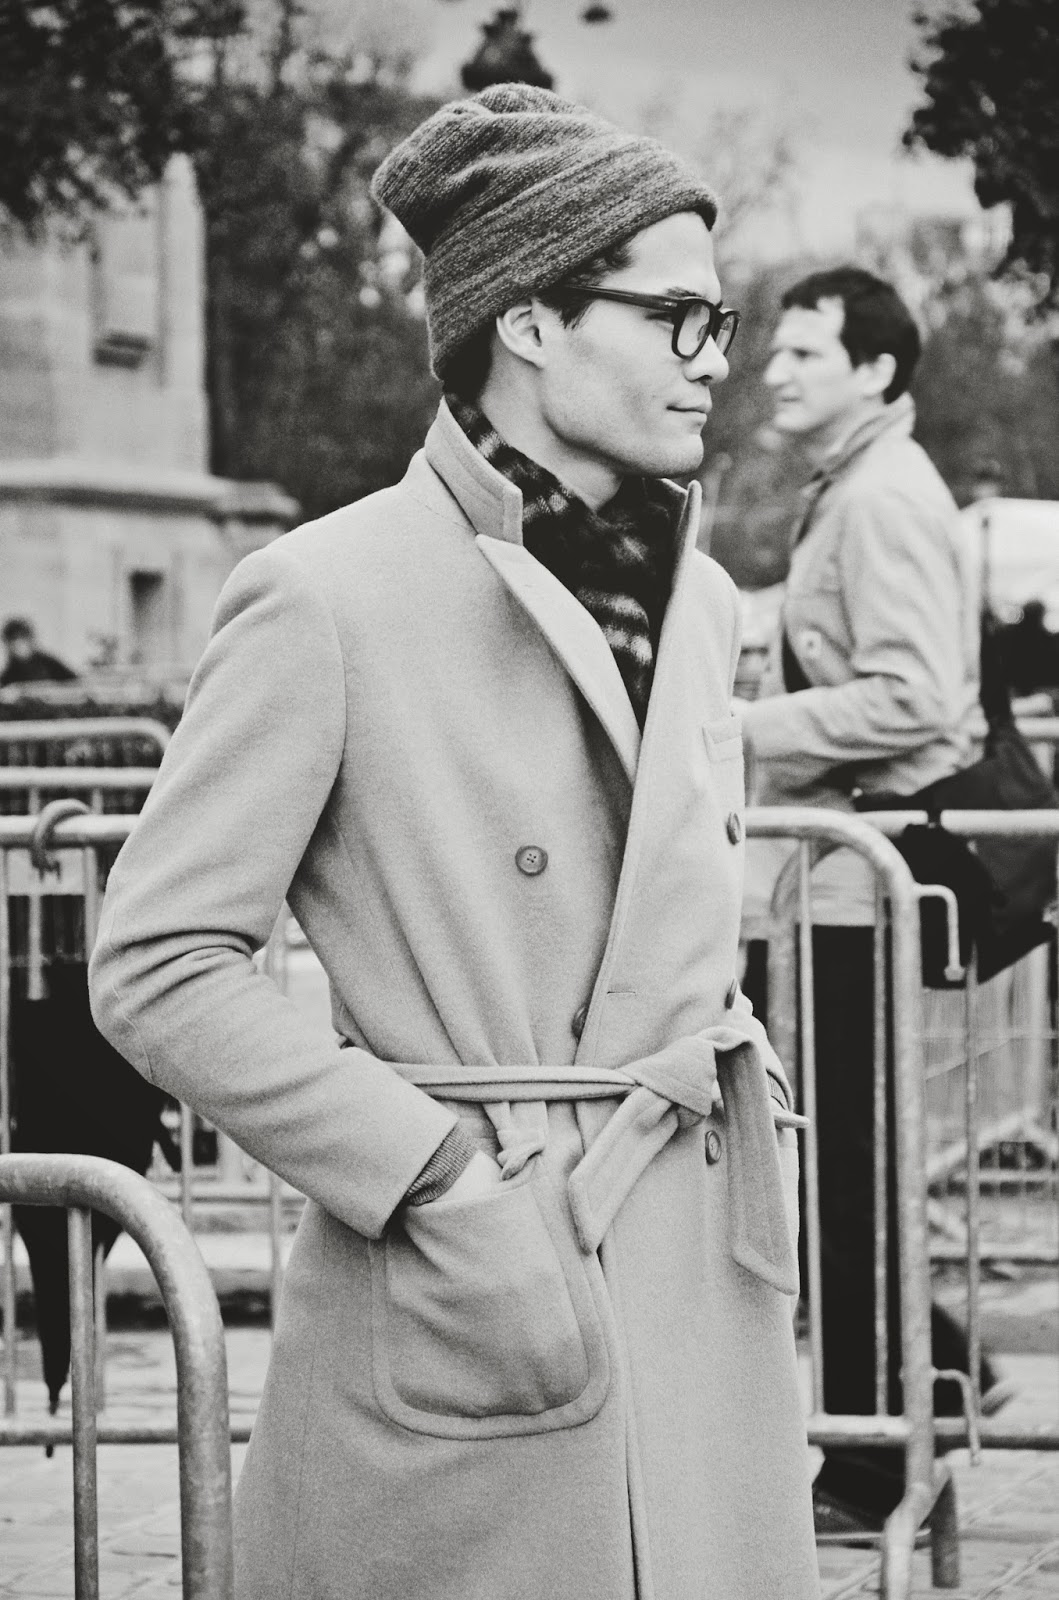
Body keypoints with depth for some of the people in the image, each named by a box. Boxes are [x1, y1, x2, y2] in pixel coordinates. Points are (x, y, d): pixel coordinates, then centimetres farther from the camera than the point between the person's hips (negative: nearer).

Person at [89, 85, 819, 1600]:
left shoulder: (696, 601, 12)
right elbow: (155, 966, -10)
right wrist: (434, 1170, -14)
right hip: (464, 1304, -6)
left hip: (709, 1298, 6)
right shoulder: (327, 597, -10)